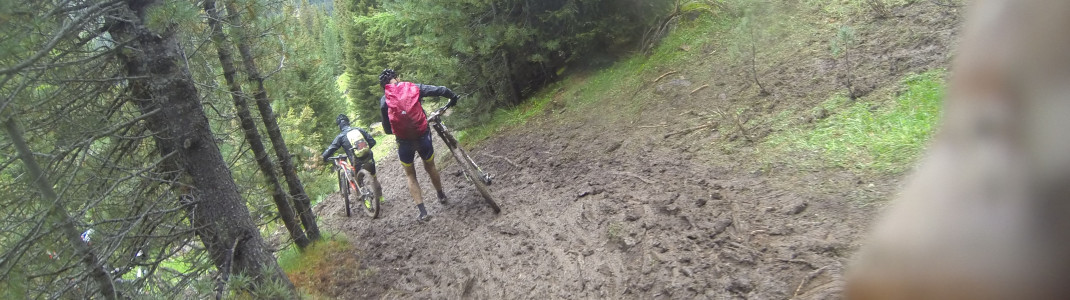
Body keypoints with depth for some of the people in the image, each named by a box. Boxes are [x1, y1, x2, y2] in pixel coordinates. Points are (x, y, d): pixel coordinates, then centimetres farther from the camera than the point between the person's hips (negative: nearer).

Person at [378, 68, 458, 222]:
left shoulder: (384, 101, -1)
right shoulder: (414, 88, -2)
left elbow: (387, 129, 2)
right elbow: (441, 90, -4)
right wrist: (453, 98, 17)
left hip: (404, 142, -1)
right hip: (423, 137, 1)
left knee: (411, 175, 18)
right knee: (430, 167, 27)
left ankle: (423, 212, 10)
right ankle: (441, 196, 46)